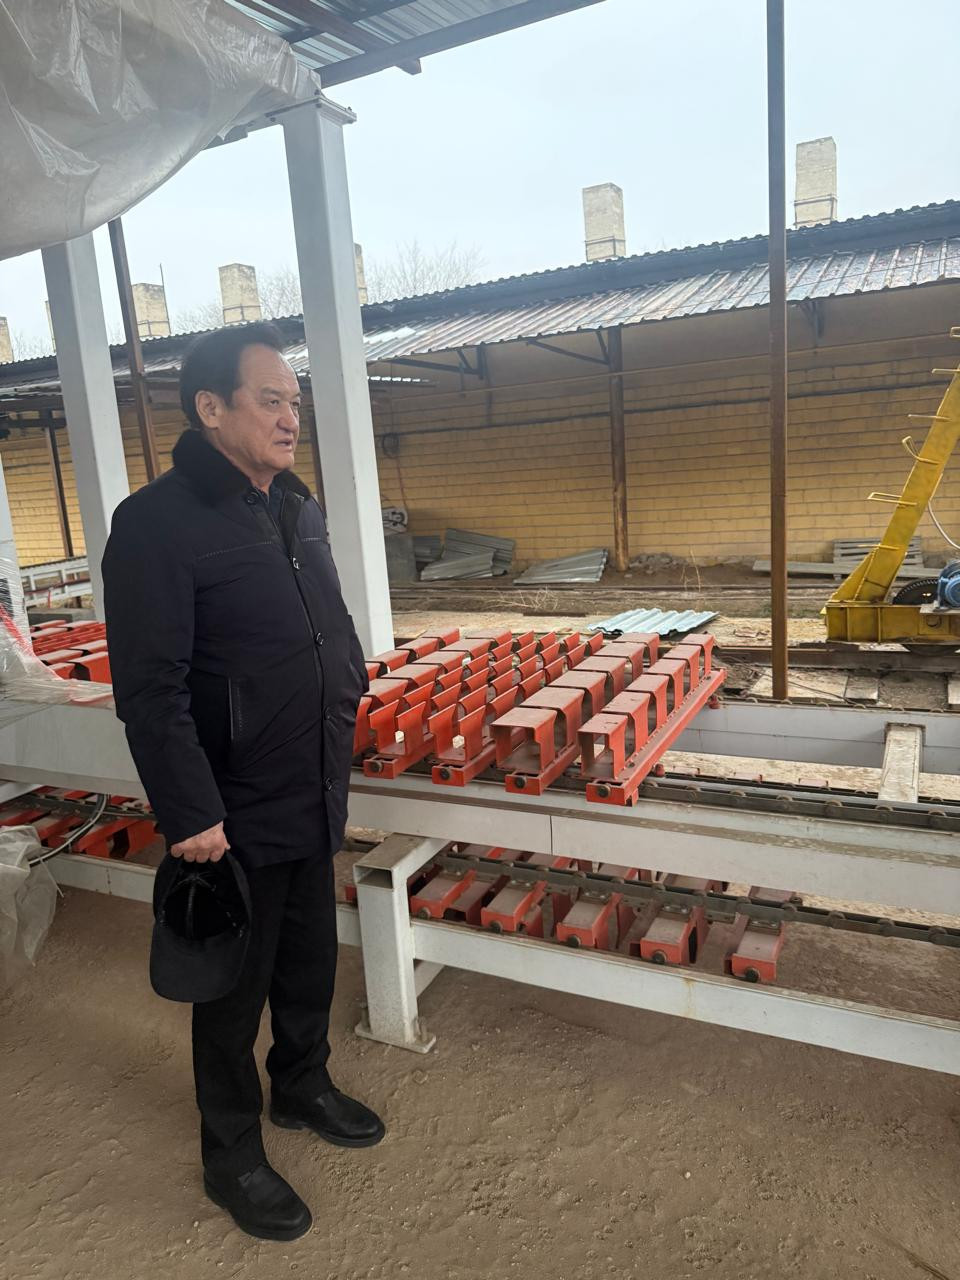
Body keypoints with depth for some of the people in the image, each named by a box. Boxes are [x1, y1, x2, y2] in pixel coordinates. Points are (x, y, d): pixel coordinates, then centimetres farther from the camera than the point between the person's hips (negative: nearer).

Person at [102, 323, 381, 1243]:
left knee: (311, 959, 23)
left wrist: (347, 687, 13)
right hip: (236, 813, -7)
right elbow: (150, 689, -21)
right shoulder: (157, 522, -18)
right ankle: (231, 1156, 36)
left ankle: (303, 1087, 49)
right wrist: (188, 814, -21)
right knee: (236, 984, 13)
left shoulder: (297, 506, 6)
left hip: (313, 797, 7)